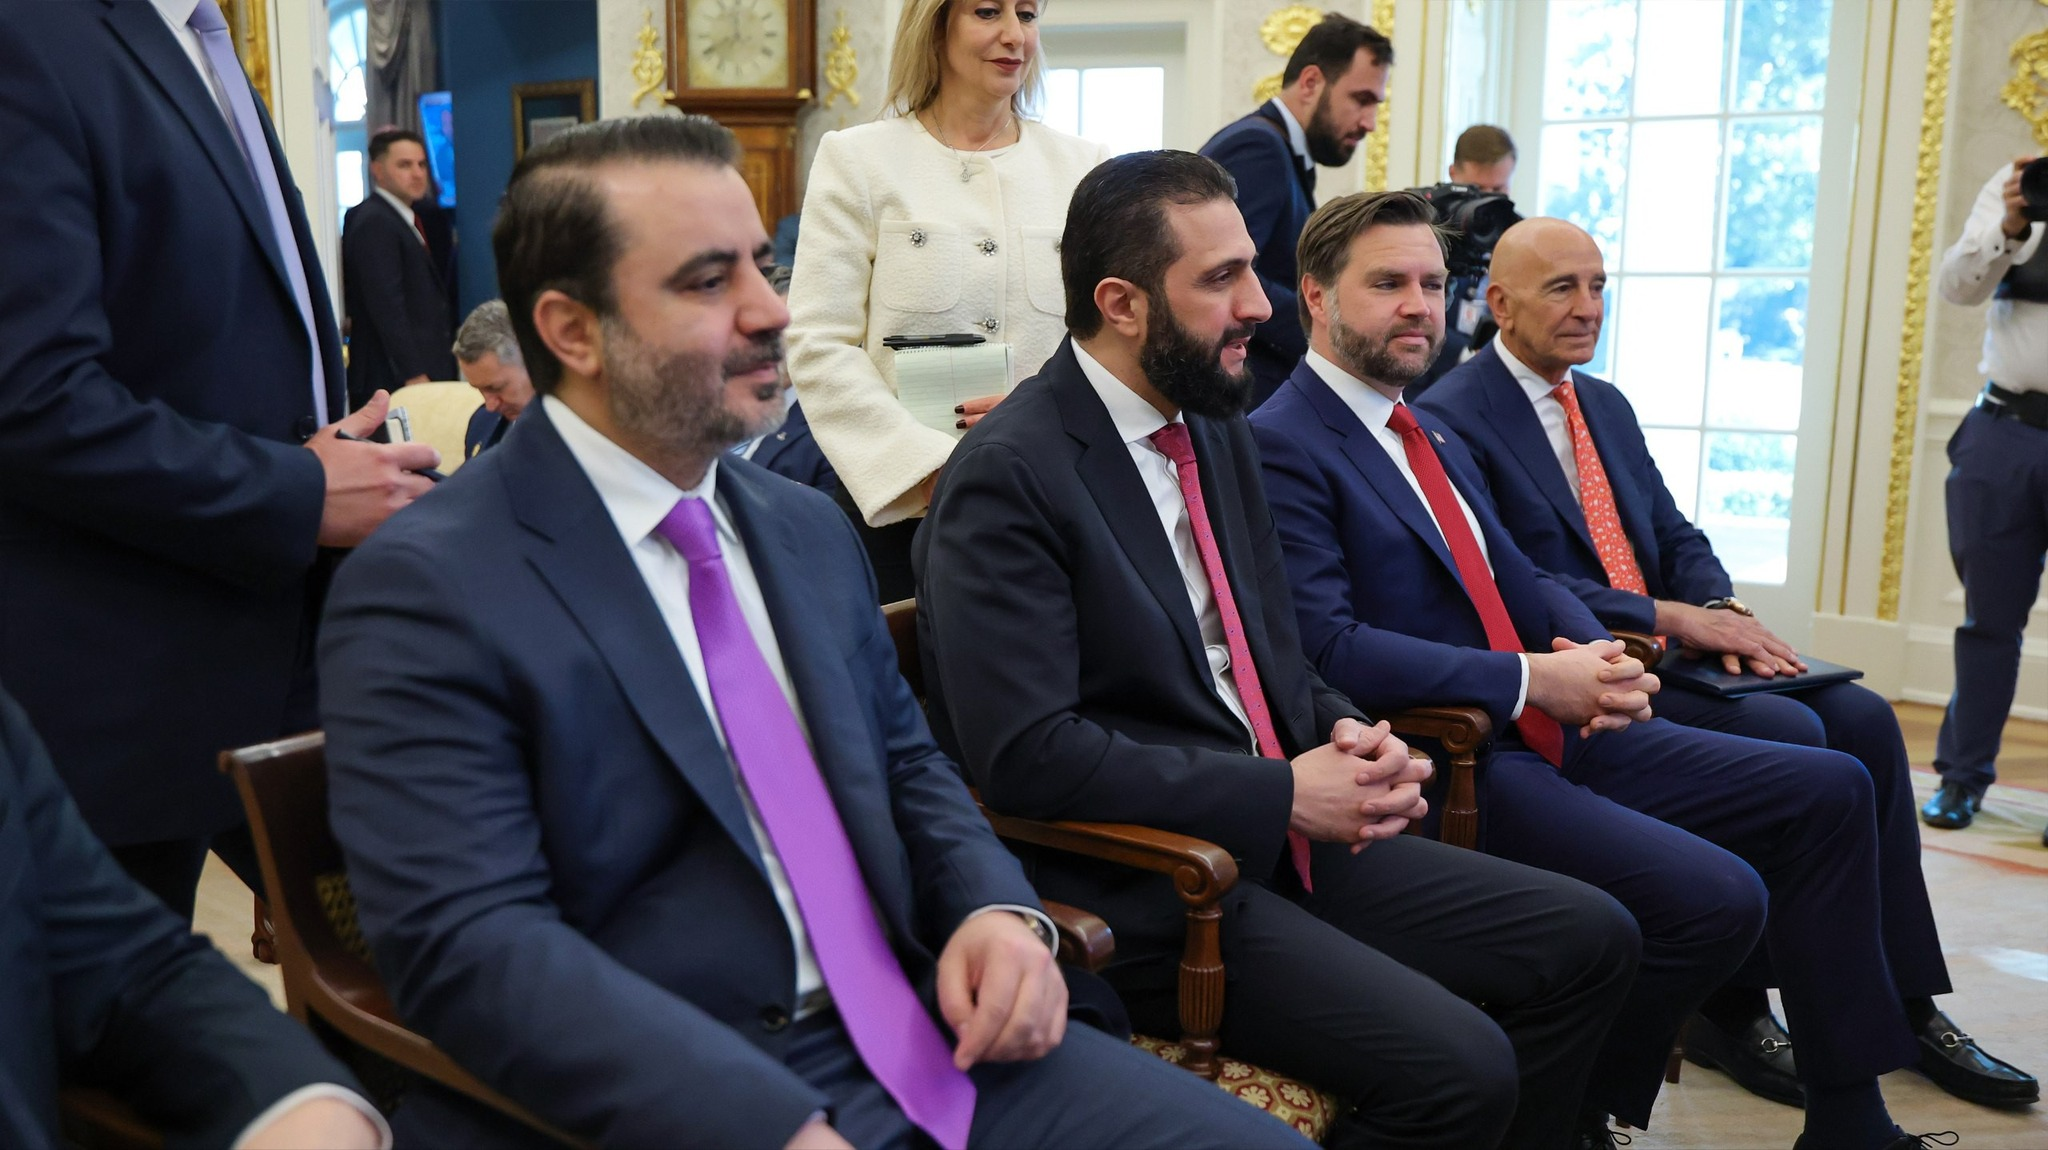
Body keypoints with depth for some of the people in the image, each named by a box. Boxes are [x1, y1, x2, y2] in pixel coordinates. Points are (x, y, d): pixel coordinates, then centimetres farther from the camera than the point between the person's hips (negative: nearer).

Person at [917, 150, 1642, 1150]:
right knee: (1459, 1068, -21)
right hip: (1140, 893, -8)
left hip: (1282, 837, 9)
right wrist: (1282, 793, -18)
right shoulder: (1008, 475, -16)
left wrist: (1347, 738, -3)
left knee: (1589, 943, 4)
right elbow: (1025, 754, -22)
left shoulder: (1219, 429, 11)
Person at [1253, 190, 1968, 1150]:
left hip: (1555, 732, 10)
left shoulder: (1435, 440, 18)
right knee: (1718, 897, -24)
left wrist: (1599, 657, -2)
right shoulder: (1282, 446, -12)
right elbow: (1327, 647, -22)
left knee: (1828, 790, 8)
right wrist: (1532, 681, -20)